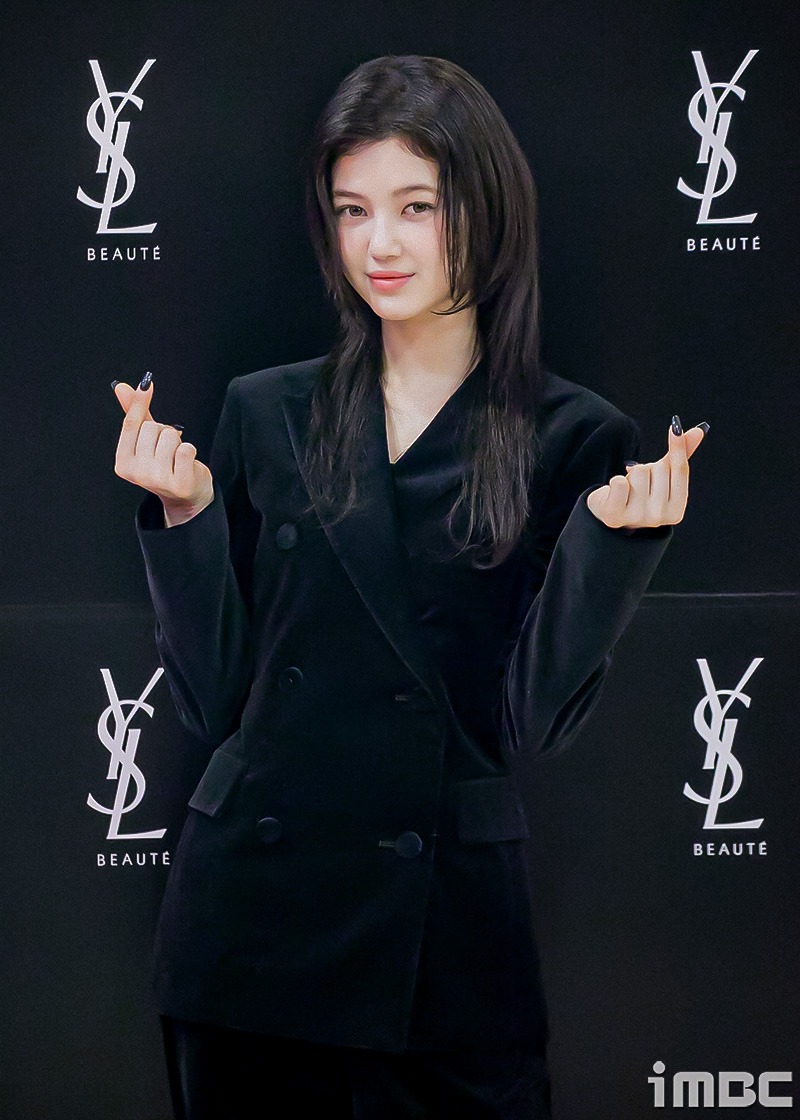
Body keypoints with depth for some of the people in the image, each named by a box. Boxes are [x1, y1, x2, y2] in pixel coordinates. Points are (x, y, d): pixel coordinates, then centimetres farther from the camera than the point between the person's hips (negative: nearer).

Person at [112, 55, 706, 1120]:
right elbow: (215, 699, 2)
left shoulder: (577, 441, -4)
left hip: (446, 931, -2)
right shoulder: (265, 413, 3)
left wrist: (612, 538, -19)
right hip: (247, 913, 2)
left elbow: (531, 723, -8)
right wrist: (185, 516, -9)